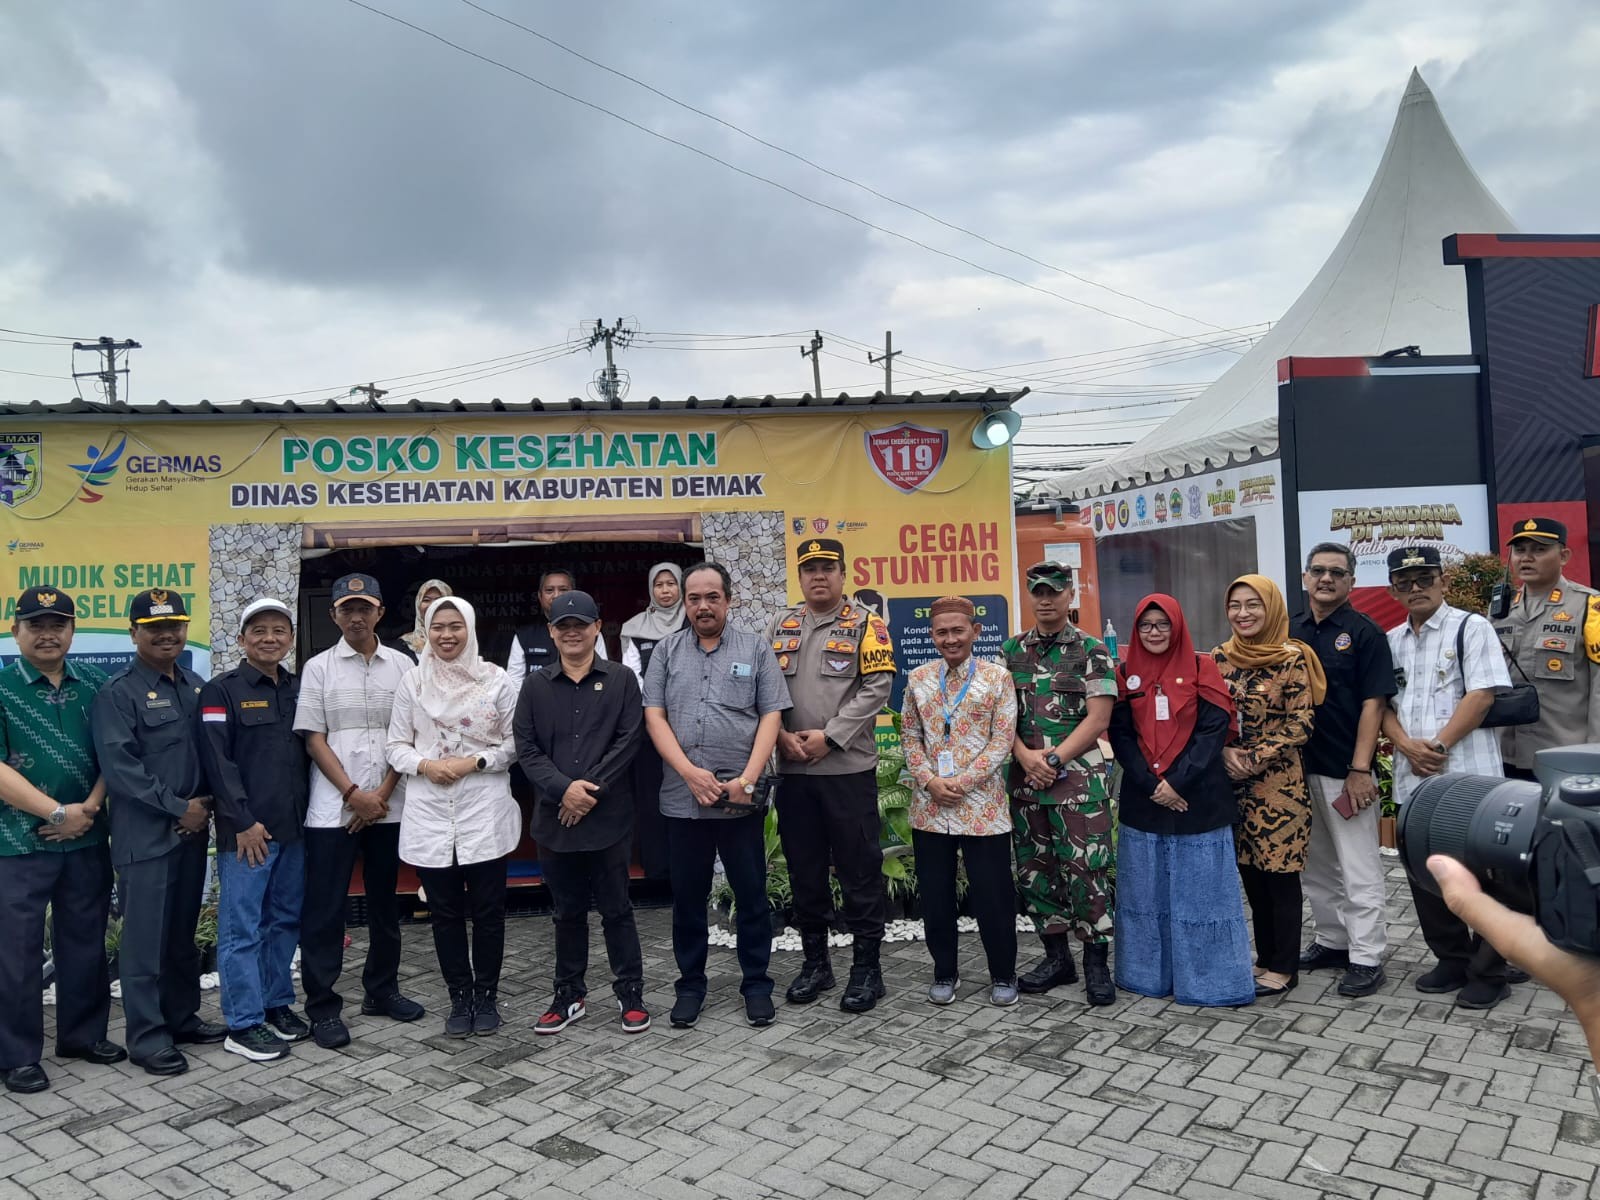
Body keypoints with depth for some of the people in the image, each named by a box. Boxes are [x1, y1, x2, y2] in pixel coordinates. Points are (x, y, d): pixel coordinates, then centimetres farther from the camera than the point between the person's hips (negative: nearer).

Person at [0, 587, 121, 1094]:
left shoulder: (94, 685, 6)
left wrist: (89, 808, -9)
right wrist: (59, 812, -15)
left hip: (86, 841, 4)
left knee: (86, 942, 13)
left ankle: (83, 1034, 28)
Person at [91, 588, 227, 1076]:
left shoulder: (196, 687, 11)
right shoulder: (119, 693, -8)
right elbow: (119, 765, -15)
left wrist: (205, 804, 1)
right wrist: (178, 808, -14)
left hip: (192, 829, 6)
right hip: (145, 834, -6)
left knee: (183, 932, 15)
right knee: (145, 937, 1)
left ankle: (182, 1017, 27)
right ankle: (147, 1035, 10)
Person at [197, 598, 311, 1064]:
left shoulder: (300, 689, 12)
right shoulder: (222, 691, -4)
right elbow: (217, 760, -10)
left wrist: (310, 811, 8)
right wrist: (243, 821, -14)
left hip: (294, 827, 6)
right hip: (246, 831, -5)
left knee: (286, 920, 13)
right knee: (243, 928, 0)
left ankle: (277, 1004, 26)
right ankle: (243, 1025, 8)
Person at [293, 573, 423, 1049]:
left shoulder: (402, 666, 5)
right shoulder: (319, 668, 1)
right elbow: (313, 739, -3)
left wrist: (383, 793, -6)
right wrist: (353, 794, -11)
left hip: (388, 806, 2)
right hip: (333, 807, -2)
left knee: (385, 902, 13)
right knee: (324, 908, 1)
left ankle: (381, 990, 28)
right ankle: (322, 1006, 11)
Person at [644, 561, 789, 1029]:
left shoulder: (754, 649, 4)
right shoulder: (666, 651, 7)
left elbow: (771, 717, -1)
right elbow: (654, 717, 1)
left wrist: (747, 780, -11)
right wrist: (691, 774, -12)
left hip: (741, 798, -1)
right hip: (683, 797, 1)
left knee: (752, 895, 7)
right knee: (687, 897, 11)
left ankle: (756, 983, 21)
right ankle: (690, 984, 25)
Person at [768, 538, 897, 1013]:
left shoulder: (865, 625, 0)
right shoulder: (780, 626, 12)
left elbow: (877, 688, -9)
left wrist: (829, 736, -14)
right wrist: (782, 735, -7)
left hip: (848, 768, -4)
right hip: (792, 769, 4)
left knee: (859, 868, 2)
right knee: (804, 868, 12)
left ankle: (867, 967, 14)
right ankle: (815, 961, 26)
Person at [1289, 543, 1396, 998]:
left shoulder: (1363, 632, -5)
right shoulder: (1290, 632, 9)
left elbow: (1373, 703, -10)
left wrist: (1360, 769, -16)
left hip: (1345, 771, -6)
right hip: (1299, 767, 6)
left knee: (1358, 868, 1)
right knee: (1315, 865, 15)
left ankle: (1367, 957, 9)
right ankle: (1331, 941, 29)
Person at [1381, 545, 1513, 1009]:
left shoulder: (1471, 627, -3)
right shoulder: (1391, 641, 13)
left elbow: (1482, 695, -12)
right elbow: (1382, 703, 10)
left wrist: (1438, 745, -15)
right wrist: (1407, 746, -8)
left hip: (1468, 775, -6)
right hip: (1412, 779, 6)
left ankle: (1488, 973, 15)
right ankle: (1452, 960, 27)